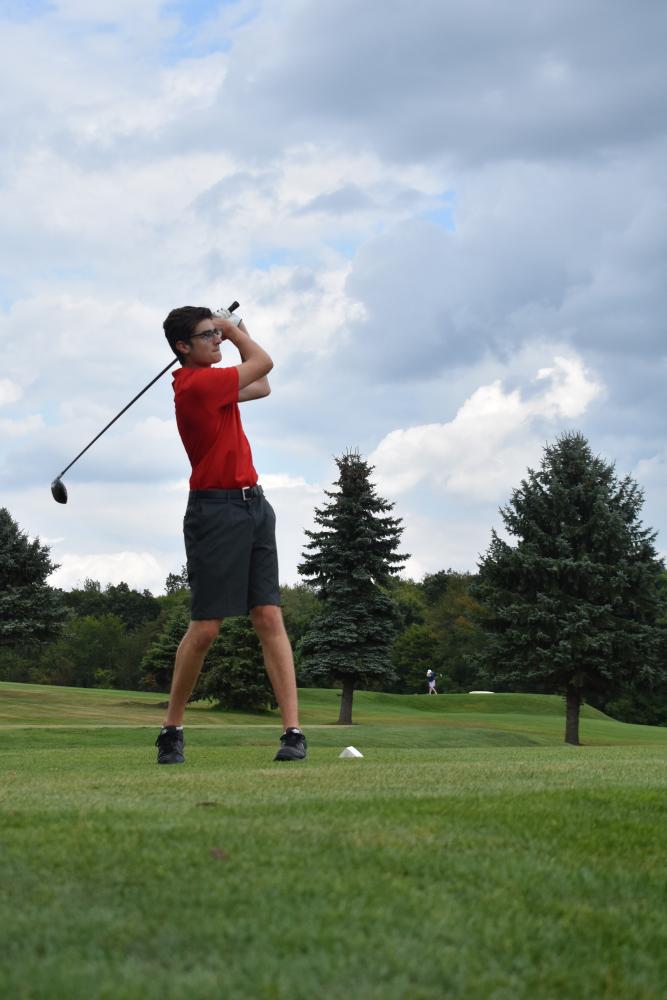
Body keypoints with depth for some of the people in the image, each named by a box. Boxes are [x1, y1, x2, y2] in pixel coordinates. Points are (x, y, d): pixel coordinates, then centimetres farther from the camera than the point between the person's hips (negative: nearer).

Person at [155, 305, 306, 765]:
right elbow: (263, 363, -5)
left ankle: (293, 730, -8)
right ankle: (172, 729, 10)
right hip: (216, 510, -8)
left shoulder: (213, 382, 14)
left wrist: (233, 331, 23)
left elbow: (262, 386, 30)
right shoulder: (196, 385, -14)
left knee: (270, 618, -2)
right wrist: (233, 329, 11)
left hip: (253, 504, 8)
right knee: (206, 627, -6)